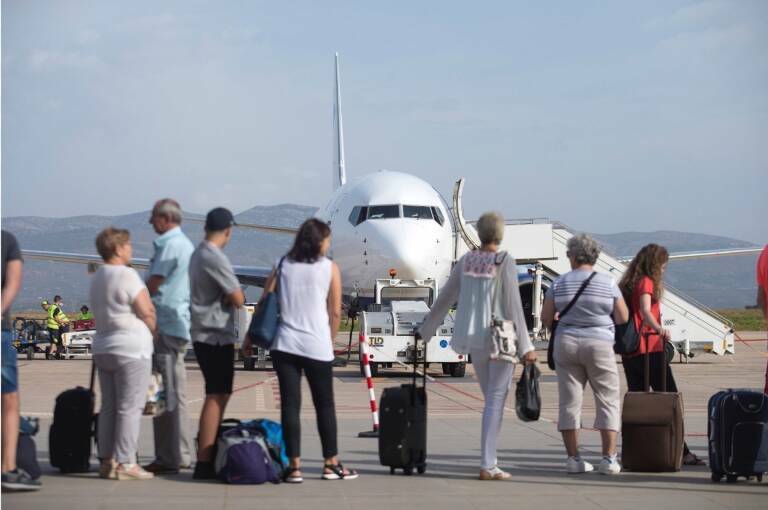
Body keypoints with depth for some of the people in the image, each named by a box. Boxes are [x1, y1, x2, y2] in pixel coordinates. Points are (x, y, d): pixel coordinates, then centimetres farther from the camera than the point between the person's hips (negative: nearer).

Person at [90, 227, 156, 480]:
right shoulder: (127, 275, -13)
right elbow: (147, 312, -14)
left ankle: (107, 460, 12)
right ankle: (125, 463, -8)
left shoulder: (98, 278, 14)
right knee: (130, 407, -6)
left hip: (103, 348, 9)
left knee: (109, 407, 11)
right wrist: (152, 330, 5)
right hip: (131, 348, -9)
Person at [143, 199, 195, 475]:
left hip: (166, 325, -10)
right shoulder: (186, 244, 18)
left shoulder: (170, 245, -13)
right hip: (180, 325, 10)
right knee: (176, 393, 15)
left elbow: (152, 286, -14)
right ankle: (181, 455, 20)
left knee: (166, 393, -8)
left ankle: (168, 458, -7)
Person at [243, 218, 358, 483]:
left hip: (284, 345, 2)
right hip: (317, 346, -2)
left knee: (290, 404, 2)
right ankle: (331, 464, 16)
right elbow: (335, 313, 1)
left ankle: (294, 467, 0)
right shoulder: (330, 268, 1)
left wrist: (250, 337, 11)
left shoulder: (283, 265, 8)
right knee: (325, 405, 10)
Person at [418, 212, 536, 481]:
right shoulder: (505, 262, -9)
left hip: (474, 339, 5)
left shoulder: (465, 262, 6)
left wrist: (425, 330, 25)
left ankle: (490, 460, 15)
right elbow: (513, 306, -12)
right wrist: (525, 346, -9)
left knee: (491, 398, 16)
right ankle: (487, 464, -7)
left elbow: (444, 299, 12)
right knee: (496, 400, -3)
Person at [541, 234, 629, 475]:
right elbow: (623, 318, 0)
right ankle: (608, 458, -4)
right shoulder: (607, 283, -2)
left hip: (566, 344, 2)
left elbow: (546, 318, 4)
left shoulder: (559, 283, 2)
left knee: (569, 401, 7)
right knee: (608, 400, 4)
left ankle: (573, 458, 6)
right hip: (599, 345, -2)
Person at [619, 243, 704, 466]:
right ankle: (680, 451, -5)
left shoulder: (628, 283, 16)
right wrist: (660, 330, -38)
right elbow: (645, 311, -26)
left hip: (629, 353, 8)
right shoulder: (646, 282, -8)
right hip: (650, 350, -8)